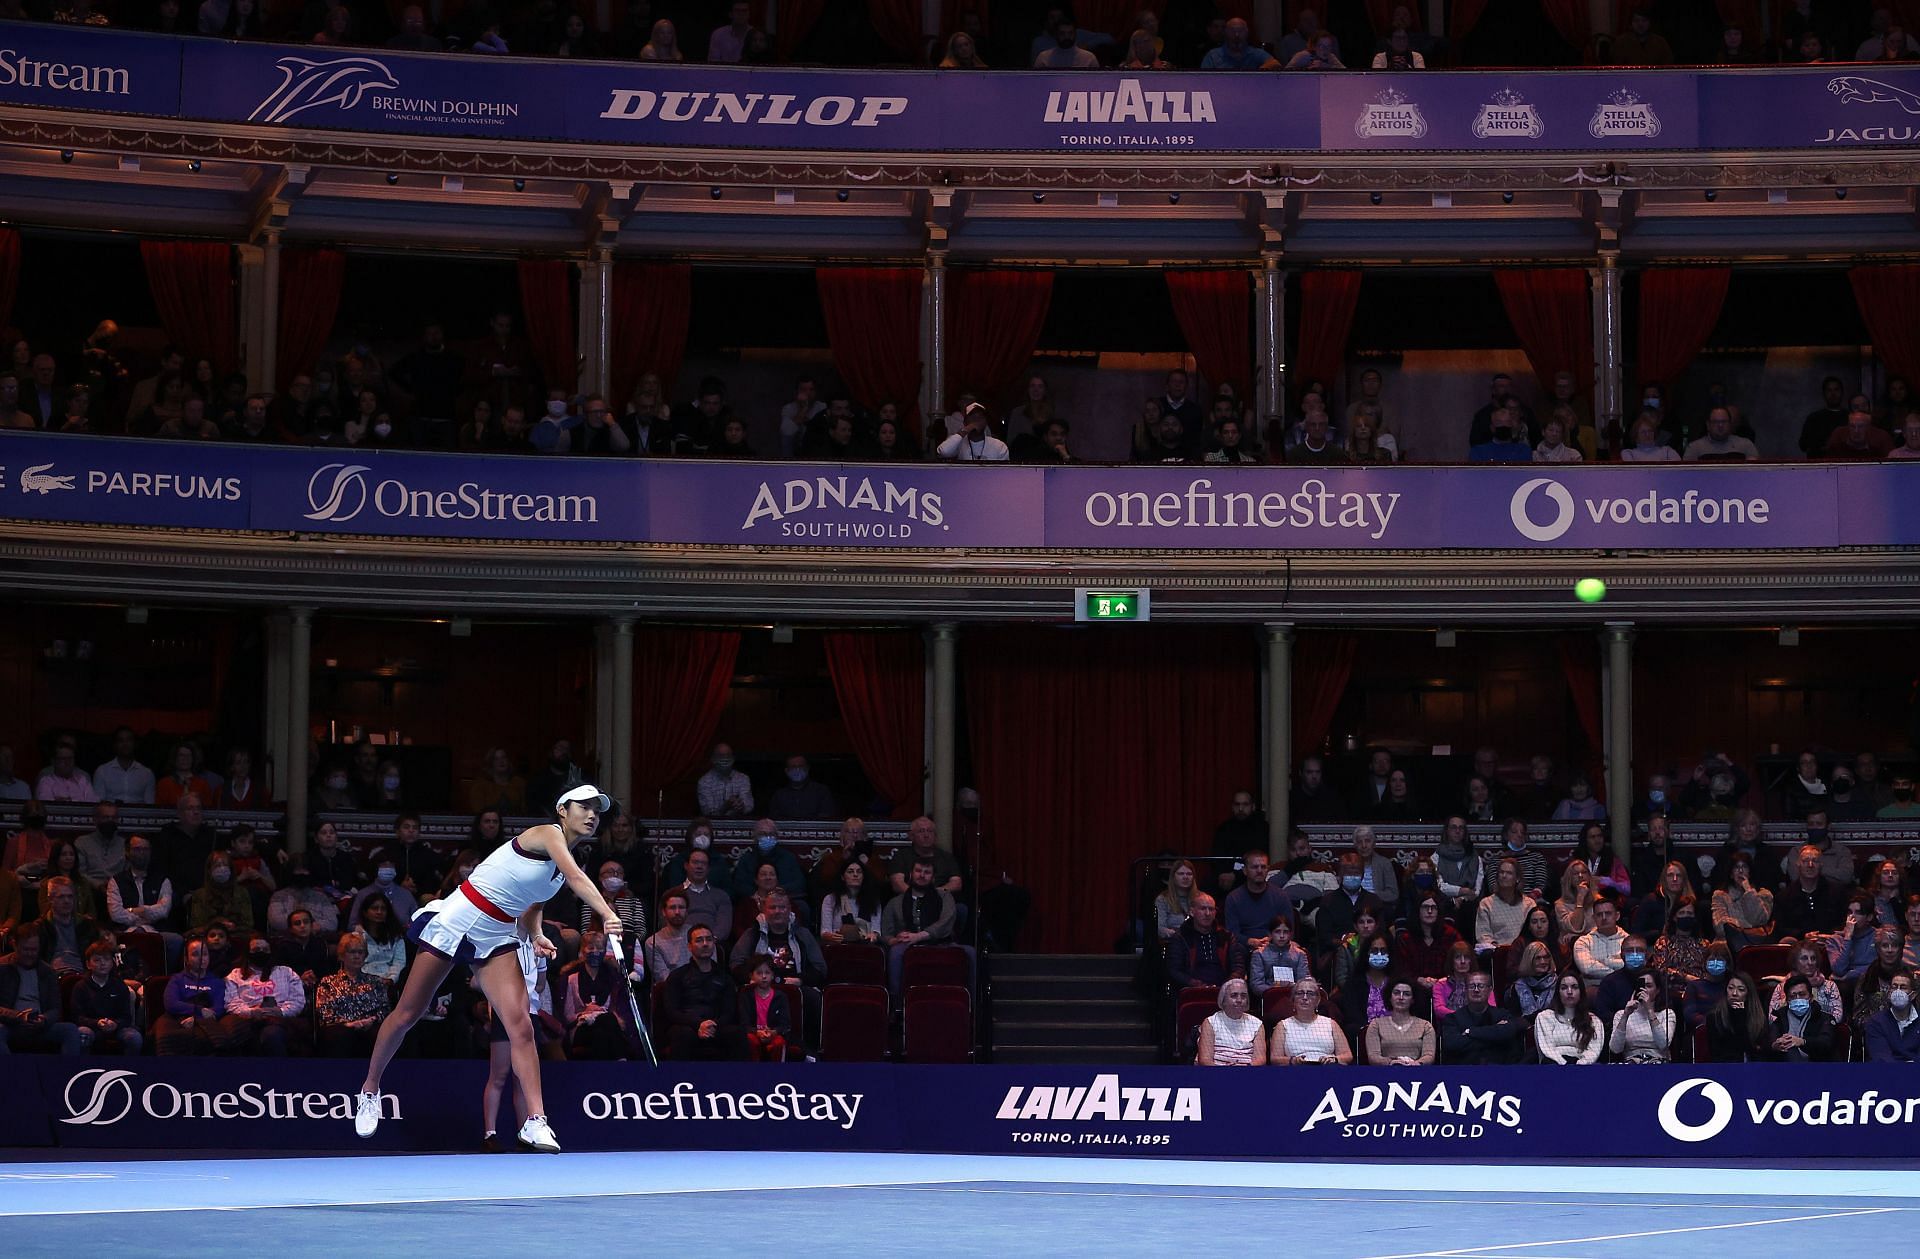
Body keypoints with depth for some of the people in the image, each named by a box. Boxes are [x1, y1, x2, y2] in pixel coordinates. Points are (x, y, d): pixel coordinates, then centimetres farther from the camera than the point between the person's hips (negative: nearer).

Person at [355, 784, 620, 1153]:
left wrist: (535, 936, -2)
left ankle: (535, 1122, -17)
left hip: (497, 938, 6)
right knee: (407, 1014, 6)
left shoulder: (563, 869, 9)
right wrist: (608, 915, -44)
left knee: (520, 1025, -13)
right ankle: (369, 1090, 27)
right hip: (457, 921, -6)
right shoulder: (547, 833, -13)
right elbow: (576, 878, -31)